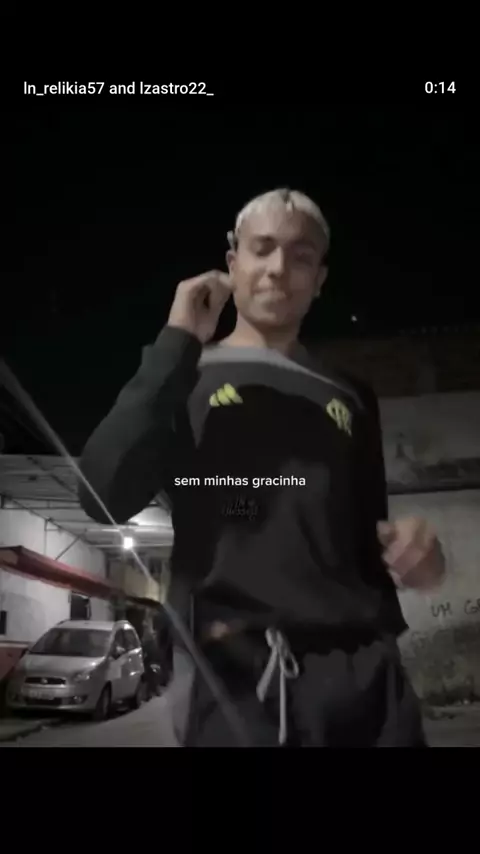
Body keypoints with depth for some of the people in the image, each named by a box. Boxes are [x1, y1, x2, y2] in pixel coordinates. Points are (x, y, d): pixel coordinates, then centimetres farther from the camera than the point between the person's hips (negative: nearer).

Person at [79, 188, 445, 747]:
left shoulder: (350, 399, 15)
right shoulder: (182, 381, 6)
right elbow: (104, 498, -11)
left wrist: (407, 550, -1)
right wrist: (179, 343, -9)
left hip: (368, 673, 4)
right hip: (238, 675, -3)